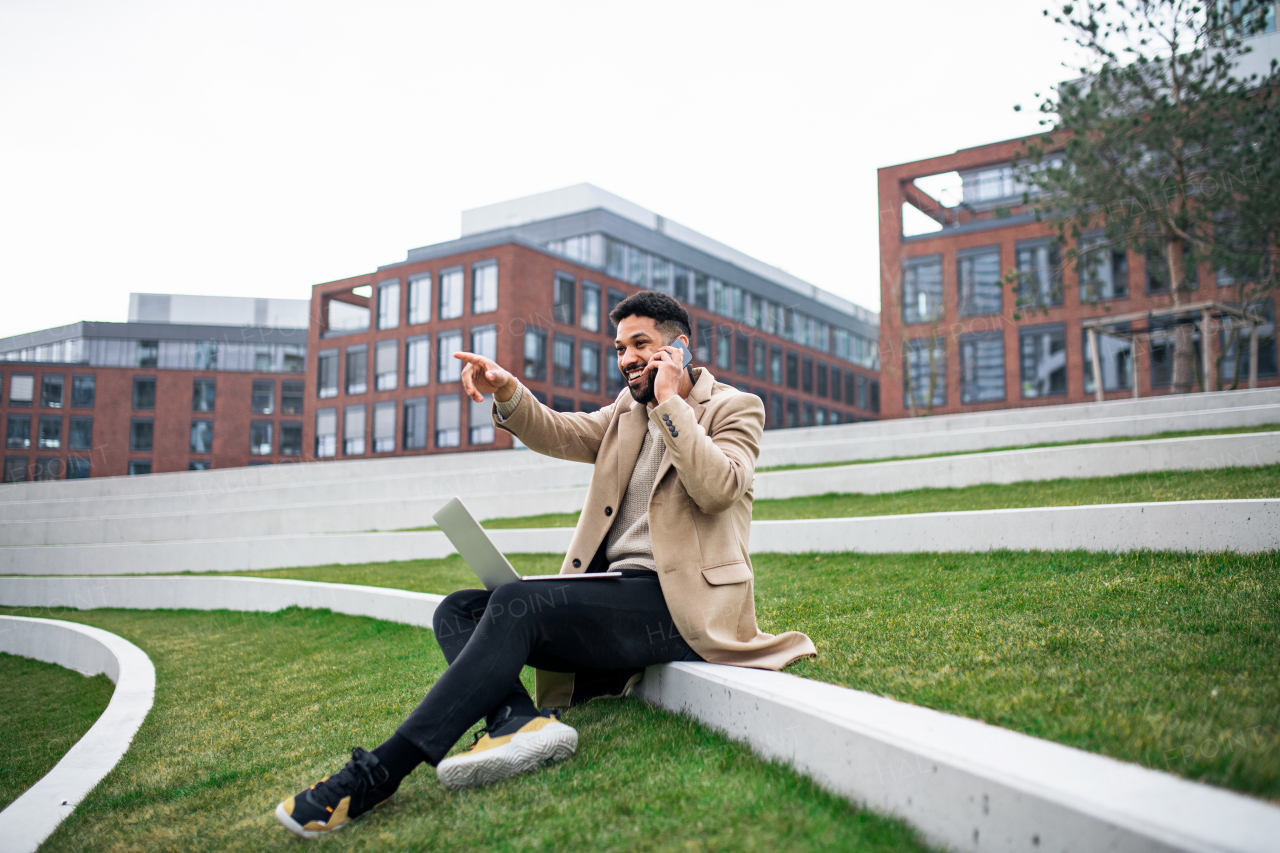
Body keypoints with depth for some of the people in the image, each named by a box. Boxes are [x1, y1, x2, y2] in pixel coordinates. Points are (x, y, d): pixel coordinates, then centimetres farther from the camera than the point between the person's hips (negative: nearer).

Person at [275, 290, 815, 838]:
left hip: (677, 603, -8)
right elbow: (561, 435, 8)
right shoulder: (627, 409, 23)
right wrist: (508, 393, -10)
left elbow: (718, 488, -15)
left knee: (517, 603, -28)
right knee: (457, 611, -6)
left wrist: (669, 403, -11)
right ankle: (519, 721, -36)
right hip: (614, 597, 8)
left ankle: (381, 771, -30)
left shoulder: (737, 409, 4)